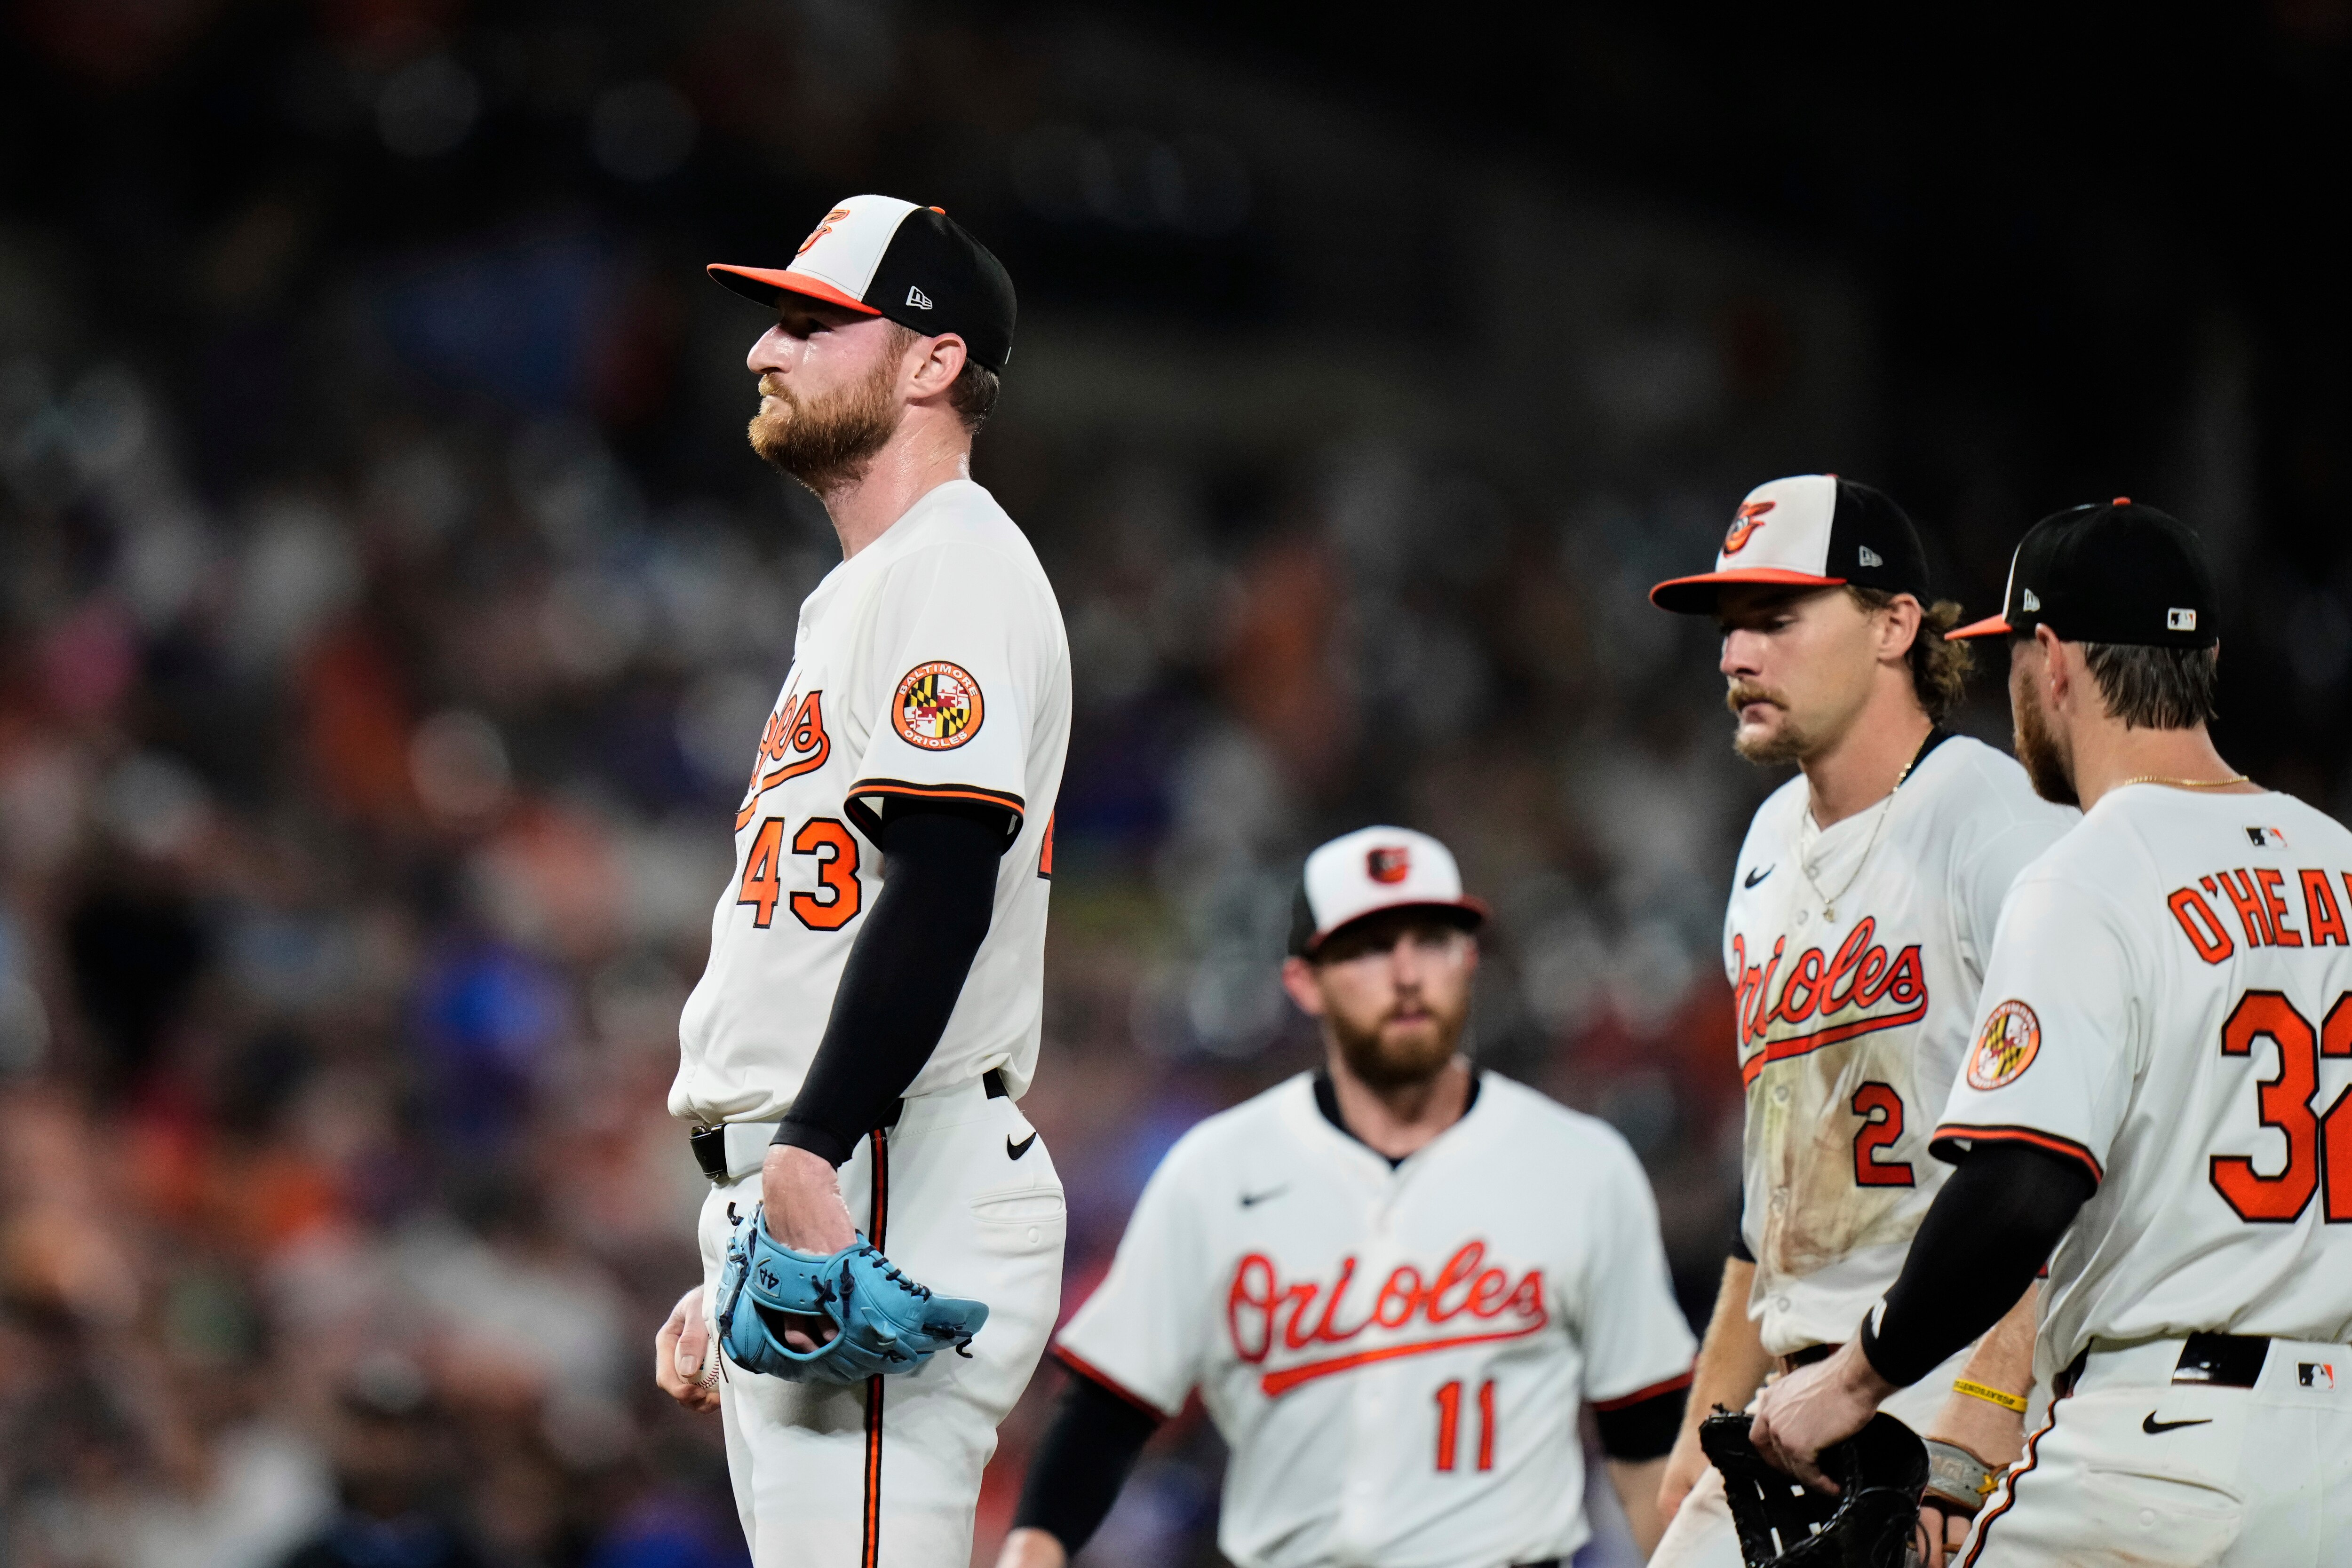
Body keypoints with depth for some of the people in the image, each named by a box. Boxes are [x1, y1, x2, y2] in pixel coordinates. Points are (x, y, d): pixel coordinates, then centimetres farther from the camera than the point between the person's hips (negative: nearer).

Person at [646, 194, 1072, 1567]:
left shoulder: (954, 567, -6)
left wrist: (808, 1150, -29)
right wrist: (729, 1271, 25)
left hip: (891, 1194, -11)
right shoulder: (859, 595, 26)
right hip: (803, 1210, 11)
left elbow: (942, 886, -20)